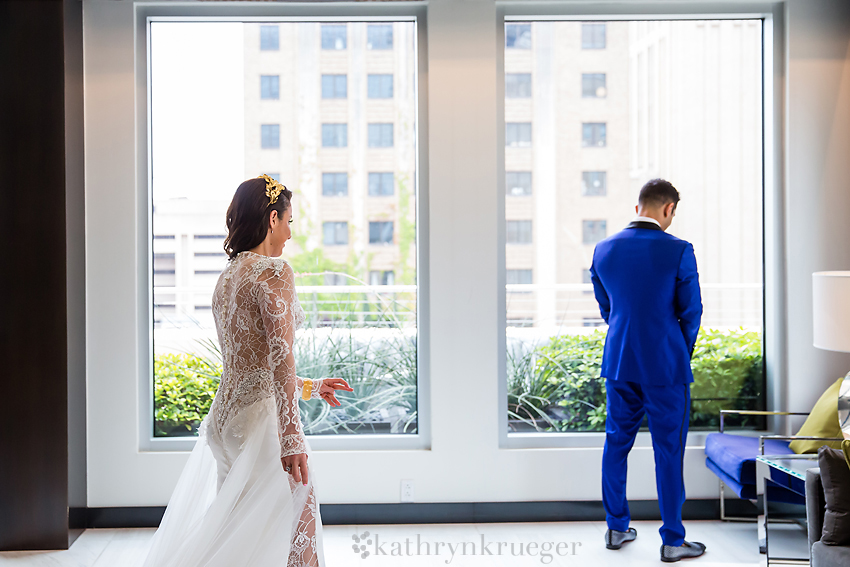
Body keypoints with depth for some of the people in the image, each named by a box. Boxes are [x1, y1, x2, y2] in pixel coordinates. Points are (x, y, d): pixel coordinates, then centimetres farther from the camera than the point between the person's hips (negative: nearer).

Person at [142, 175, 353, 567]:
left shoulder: (226, 277, 15)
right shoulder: (274, 270, -10)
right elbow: (279, 355, -20)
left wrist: (311, 387, 31)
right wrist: (291, 435, -24)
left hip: (224, 414, 9)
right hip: (262, 416, -9)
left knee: (235, 532, 15)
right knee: (300, 528, -1)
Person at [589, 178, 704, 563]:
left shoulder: (604, 249, 0)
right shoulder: (678, 251, -13)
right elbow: (691, 312, -6)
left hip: (619, 362, 4)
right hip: (665, 365, -4)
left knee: (616, 444, 16)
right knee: (669, 451, 5)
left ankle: (616, 529, 25)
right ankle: (672, 541, 13)